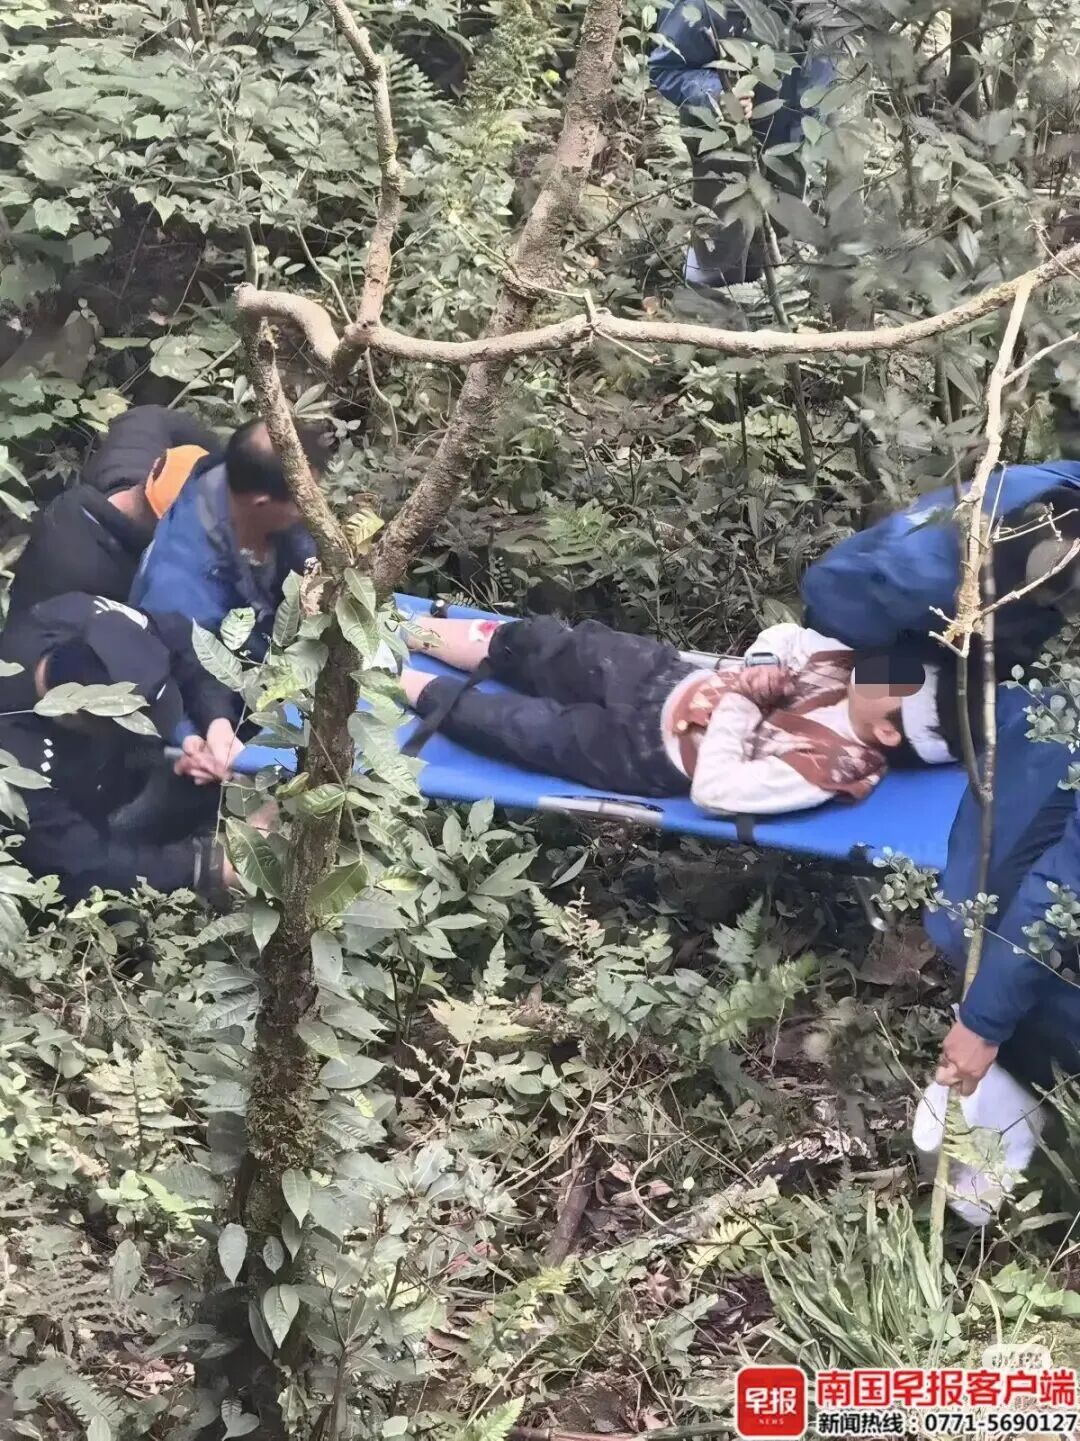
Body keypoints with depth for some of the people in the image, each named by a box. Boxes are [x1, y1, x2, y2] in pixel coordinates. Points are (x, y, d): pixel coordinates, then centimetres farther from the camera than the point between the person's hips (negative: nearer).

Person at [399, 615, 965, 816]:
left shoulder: (828, 766, -30)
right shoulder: (847, 670, -10)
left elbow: (712, 791, -32)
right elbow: (782, 637, 8)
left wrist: (737, 703, -25)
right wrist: (760, 675, -13)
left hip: (647, 751, -6)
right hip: (665, 673, 6)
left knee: (521, 726, -5)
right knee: (533, 642, 11)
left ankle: (398, 684, 15)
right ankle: (405, 632, 30)